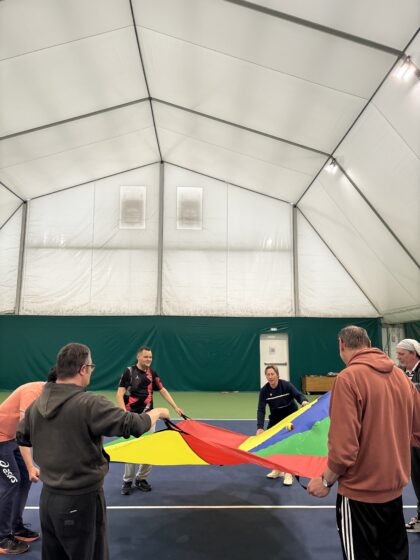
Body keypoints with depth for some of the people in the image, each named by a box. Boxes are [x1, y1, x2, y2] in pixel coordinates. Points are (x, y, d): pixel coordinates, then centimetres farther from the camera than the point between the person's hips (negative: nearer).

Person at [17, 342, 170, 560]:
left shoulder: (37, 405, -2)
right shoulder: (90, 404, -24)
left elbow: (22, 437, 16)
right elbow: (134, 425, -23)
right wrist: (156, 412, -5)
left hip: (47, 497, 7)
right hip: (80, 502, -7)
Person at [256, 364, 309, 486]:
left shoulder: (286, 385, -25)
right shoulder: (264, 390, -19)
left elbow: (298, 395, -33)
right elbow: (261, 410, -23)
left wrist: (304, 401, -58)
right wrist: (260, 427, -35)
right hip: (275, 419, 3)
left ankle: (288, 473, 6)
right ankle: (277, 469, 23)